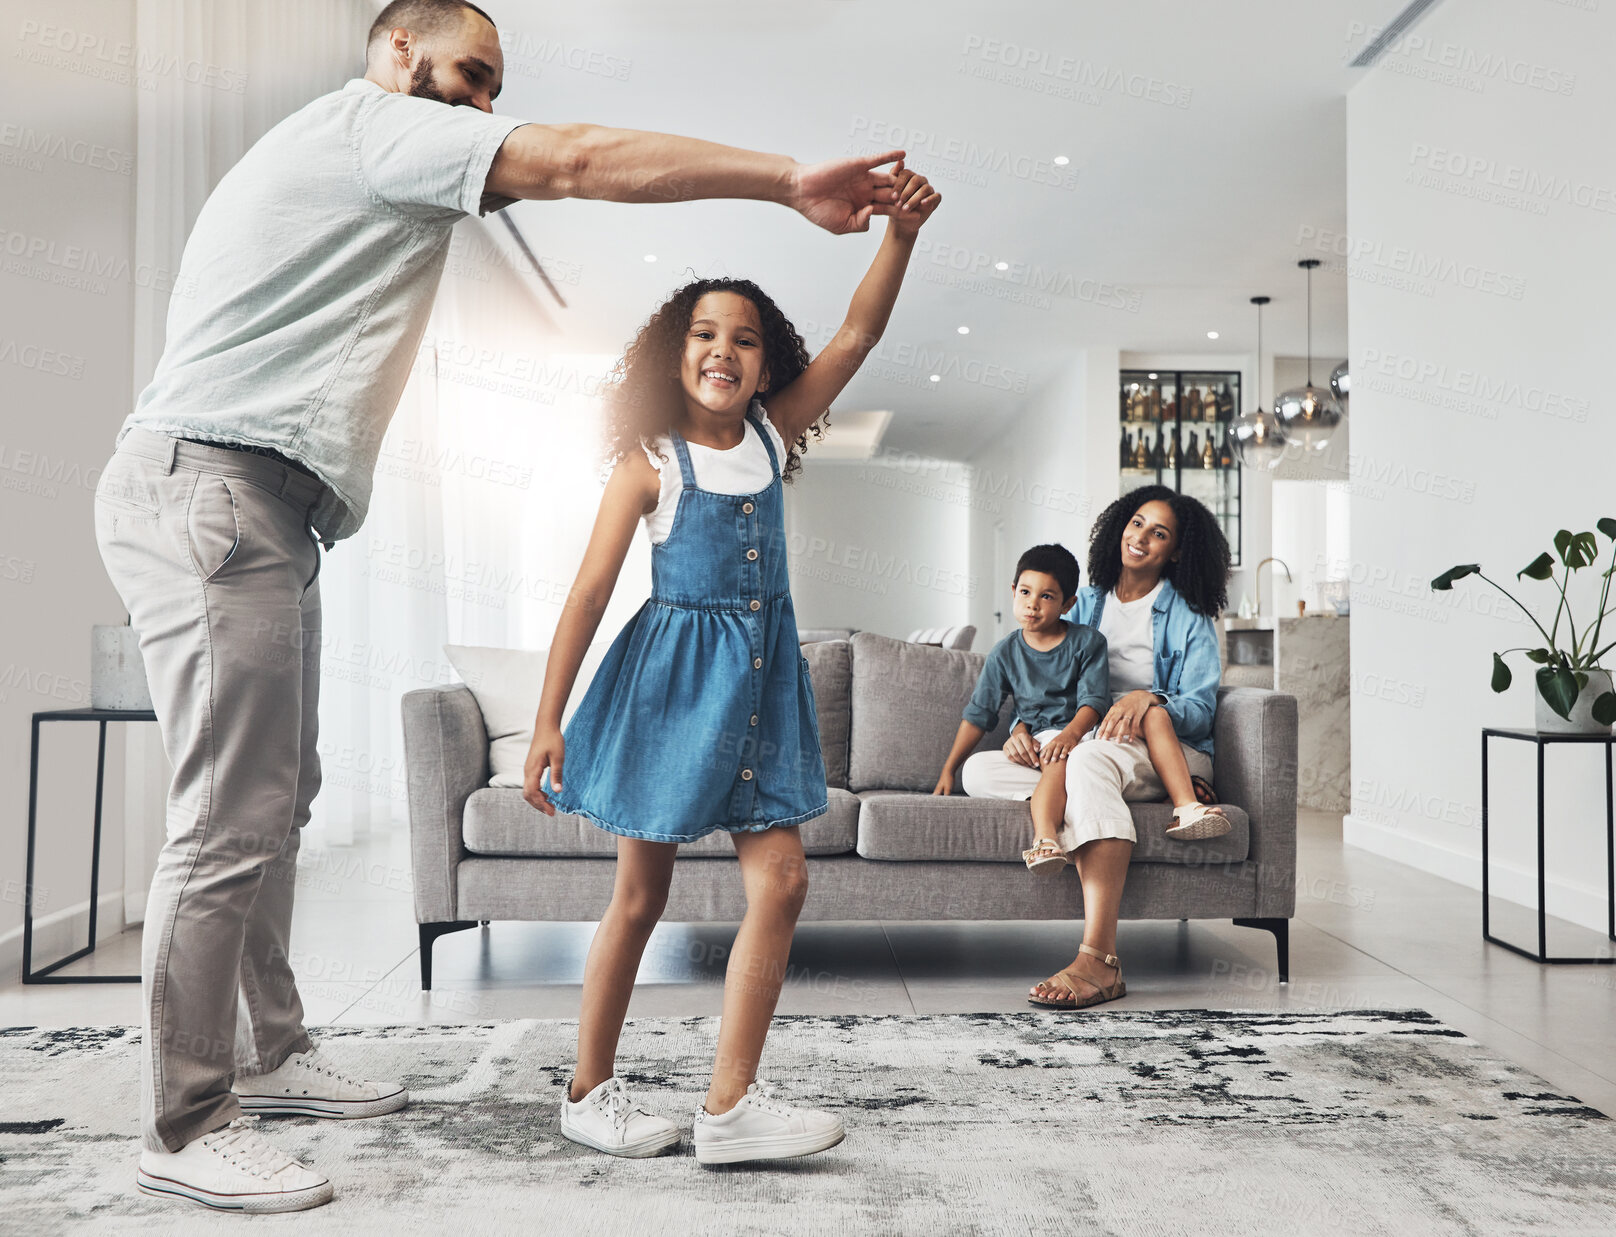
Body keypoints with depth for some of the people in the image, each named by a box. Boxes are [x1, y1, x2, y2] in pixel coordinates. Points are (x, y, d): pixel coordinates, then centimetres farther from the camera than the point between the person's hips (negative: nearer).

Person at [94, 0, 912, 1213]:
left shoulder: (341, 160, 28)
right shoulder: (371, 118, -3)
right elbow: (577, 161, -14)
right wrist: (794, 179, -14)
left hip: (264, 517, 11)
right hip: (212, 489, -11)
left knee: (279, 798, 13)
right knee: (232, 820, -10)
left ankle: (269, 1050, 25)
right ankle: (187, 1128, 1)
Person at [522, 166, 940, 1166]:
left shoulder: (772, 435, 6)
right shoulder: (650, 464, -7)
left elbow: (858, 336, 0)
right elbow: (589, 593, -9)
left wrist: (902, 235, -14)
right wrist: (548, 723, -12)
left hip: (760, 674, 5)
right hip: (670, 674, -4)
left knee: (782, 883, -3)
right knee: (641, 896, 5)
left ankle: (731, 1104, 5)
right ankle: (590, 1091, 22)